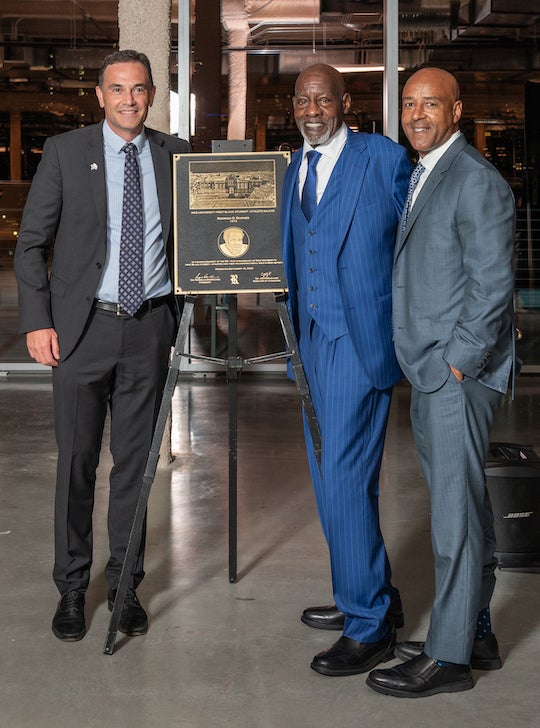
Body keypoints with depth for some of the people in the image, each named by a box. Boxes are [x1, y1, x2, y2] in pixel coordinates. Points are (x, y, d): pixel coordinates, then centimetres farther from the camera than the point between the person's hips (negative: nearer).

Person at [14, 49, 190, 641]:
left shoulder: (175, 154, 7)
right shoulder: (65, 152, 0)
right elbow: (31, 243, 1)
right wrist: (37, 321, -7)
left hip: (150, 327, 2)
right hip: (83, 327, -2)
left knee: (134, 460, 10)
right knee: (77, 461, 4)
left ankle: (125, 582, 24)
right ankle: (71, 588, 19)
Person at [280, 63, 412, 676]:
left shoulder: (385, 158, -6)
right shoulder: (294, 168, 15)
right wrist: (294, 321, 13)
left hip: (360, 338, -8)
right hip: (313, 338, 8)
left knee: (345, 480, -9)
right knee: (330, 475, 15)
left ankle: (368, 626, 4)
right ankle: (375, 593, 31)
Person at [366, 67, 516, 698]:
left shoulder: (475, 180, -12)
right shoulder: (424, 176, 18)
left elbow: (492, 284, -17)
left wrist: (456, 363, -16)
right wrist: (427, 365, 14)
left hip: (458, 374, -10)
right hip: (429, 375, 10)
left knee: (456, 515, -4)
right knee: (463, 507, 16)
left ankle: (448, 657, 5)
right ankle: (475, 635, 27)